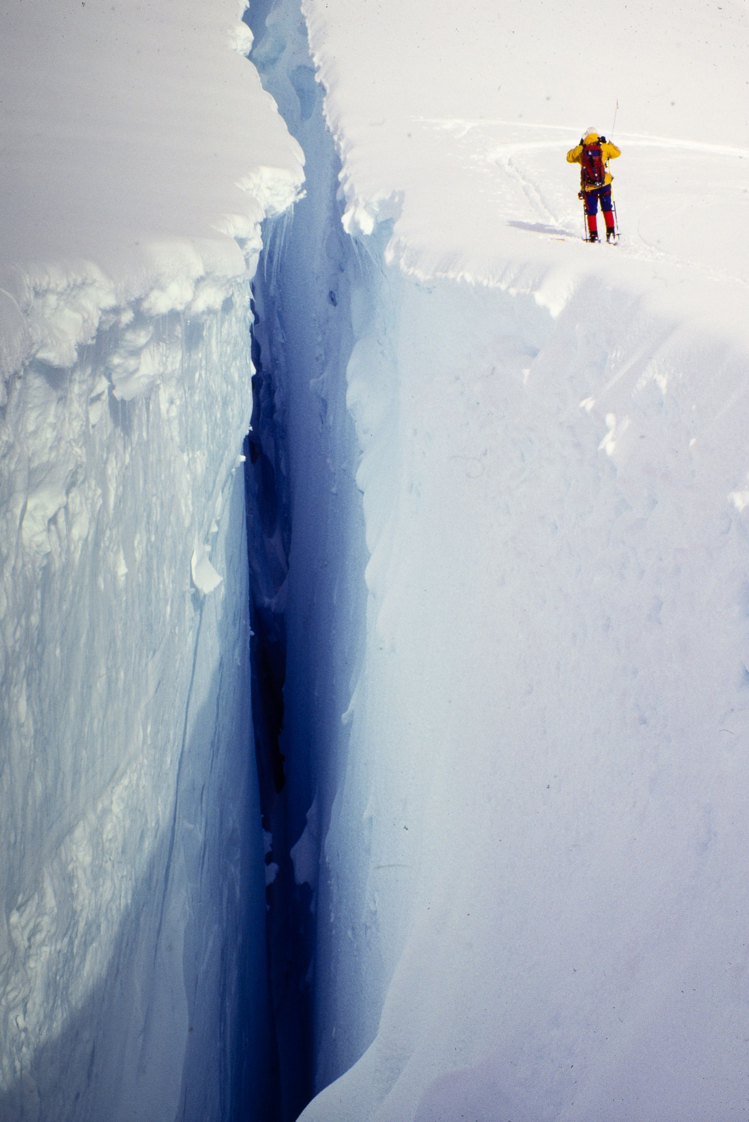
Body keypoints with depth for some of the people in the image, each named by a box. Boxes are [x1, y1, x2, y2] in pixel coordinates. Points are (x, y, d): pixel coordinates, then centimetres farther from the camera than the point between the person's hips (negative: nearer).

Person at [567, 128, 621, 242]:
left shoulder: (580, 150, -3)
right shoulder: (604, 148, -3)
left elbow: (569, 158, 14)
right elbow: (617, 152, 11)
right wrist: (608, 143, 22)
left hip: (589, 187, 0)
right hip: (604, 184, 1)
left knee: (591, 211, 9)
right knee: (607, 209, 13)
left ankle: (593, 235, 6)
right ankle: (610, 232, 8)